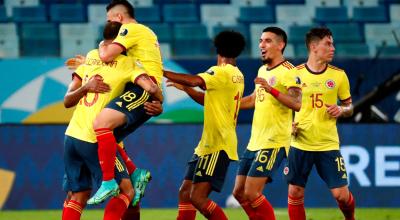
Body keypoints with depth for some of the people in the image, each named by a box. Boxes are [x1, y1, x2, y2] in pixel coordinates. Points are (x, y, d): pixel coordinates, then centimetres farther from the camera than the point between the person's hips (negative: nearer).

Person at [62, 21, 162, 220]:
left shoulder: (91, 57, 15)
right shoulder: (126, 63, -3)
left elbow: (67, 102, 12)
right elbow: (152, 88, -17)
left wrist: (85, 87, -6)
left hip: (72, 136, 6)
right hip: (95, 141, -6)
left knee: (78, 195, 12)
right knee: (126, 190, 3)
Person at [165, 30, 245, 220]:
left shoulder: (223, 72, -12)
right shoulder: (237, 76, 16)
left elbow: (196, 81, -29)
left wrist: (162, 72, -23)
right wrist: (185, 88, 27)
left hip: (218, 146, -10)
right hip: (208, 144, 10)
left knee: (197, 198, -16)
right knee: (185, 193, 9)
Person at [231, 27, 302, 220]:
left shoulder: (289, 72, -12)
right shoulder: (262, 70, 15)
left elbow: (297, 104, -24)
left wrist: (272, 90, -35)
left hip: (273, 144, -9)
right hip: (254, 143, 9)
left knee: (251, 193, -14)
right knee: (239, 193, 11)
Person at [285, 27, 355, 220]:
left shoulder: (339, 75, 2)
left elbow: (349, 106, 13)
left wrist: (342, 110, -10)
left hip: (328, 144, 0)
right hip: (300, 144, 0)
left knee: (341, 194, -3)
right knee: (295, 193, 0)